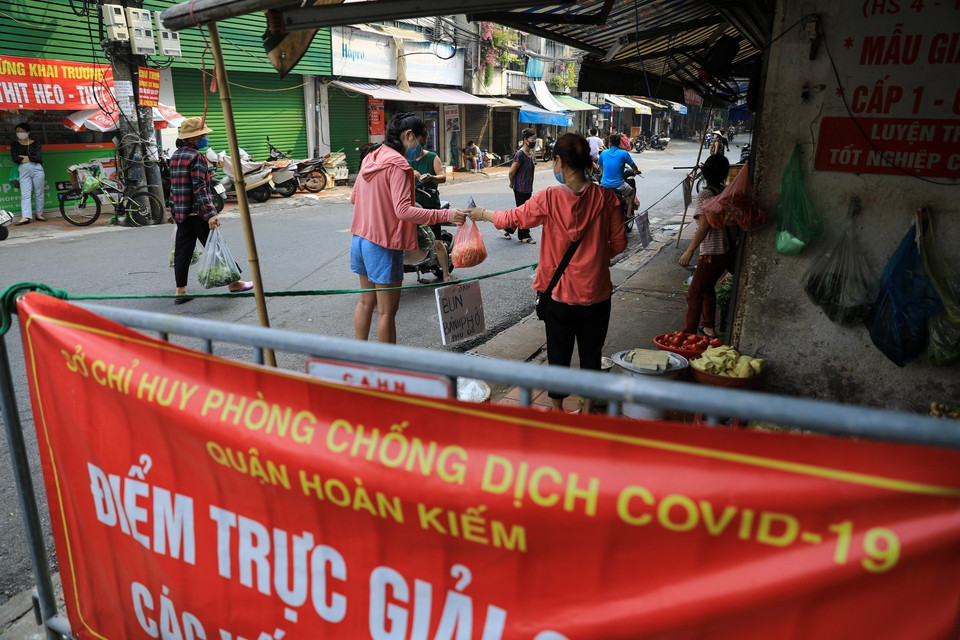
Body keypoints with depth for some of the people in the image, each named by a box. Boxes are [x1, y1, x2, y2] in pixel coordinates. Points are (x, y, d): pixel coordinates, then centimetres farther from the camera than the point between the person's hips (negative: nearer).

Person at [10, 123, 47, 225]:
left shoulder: (35, 143, 9)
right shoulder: (14, 144, 11)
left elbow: (39, 158, -5)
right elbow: (15, 159, 0)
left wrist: (27, 158, -3)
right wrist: (32, 158, -2)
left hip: (37, 169, -1)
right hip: (24, 170, 1)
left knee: (39, 193, 3)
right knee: (25, 194, -6)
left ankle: (39, 214, 11)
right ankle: (25, 217, -12)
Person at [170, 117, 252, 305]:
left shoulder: (175, 156, 15)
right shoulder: (196, 157, -12)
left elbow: (174, 186, 19)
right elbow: (199, 188, -20)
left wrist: (174, 209, 25)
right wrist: (210, 214, -25)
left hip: (181, 213, 8)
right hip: (197, 213, -8)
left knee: (182, 252, 7)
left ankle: (180, 291, 8)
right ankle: (233, 283, 11)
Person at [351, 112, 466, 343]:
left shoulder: (371, 157, 10)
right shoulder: (397, 164, -17)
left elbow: (354, 197, 16)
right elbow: (403, 210, -26)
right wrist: (444, 215, -30)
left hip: (360, 239, 9)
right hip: (384, 245, -9)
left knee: (366, 301, 20)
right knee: (387, 311, 1)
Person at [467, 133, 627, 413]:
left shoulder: (549, 199, -15)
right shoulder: (605, 197, -9)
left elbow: (511, 218, 0)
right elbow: (619, 242, -2)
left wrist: (483, 214, 19)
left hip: (560, 294, -2)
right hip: (597, 293, 2)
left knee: (559, 356, 15)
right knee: (591, 355, 17)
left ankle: (557, 411, 30)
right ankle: (588, 411, 31)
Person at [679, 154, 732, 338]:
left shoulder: (705, 195, -15)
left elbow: (704, 226, -23)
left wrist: (689, 251, -21)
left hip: (711, 255, -8)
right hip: (725, 252, 8)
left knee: (694, 294, -1)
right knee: (707, 288, 24)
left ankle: (688, 335, 2)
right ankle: (710, 328, 34)